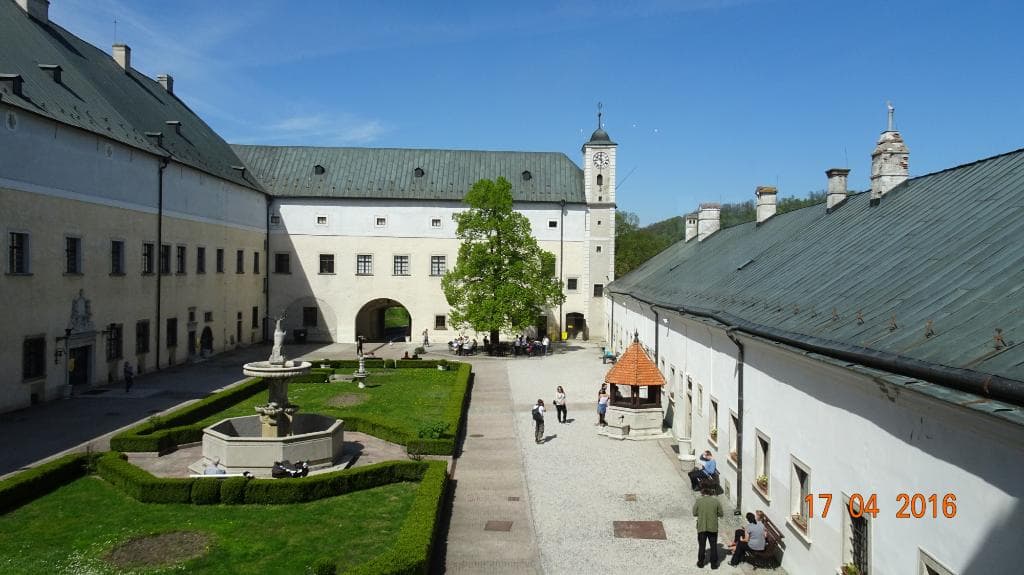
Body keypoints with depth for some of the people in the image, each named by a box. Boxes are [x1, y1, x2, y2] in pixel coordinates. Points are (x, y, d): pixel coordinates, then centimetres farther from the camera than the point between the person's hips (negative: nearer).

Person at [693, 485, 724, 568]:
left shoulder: (698, 500, -8)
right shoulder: (716, 500, -7)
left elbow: (694, 513, -4)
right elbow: (720, 513, -2)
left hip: (701, 527, 0)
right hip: (713, 527, 0)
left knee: (701, 545, 14)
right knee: (713, 546, 13)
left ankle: (701, 562, 22)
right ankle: (714, 564, 17)